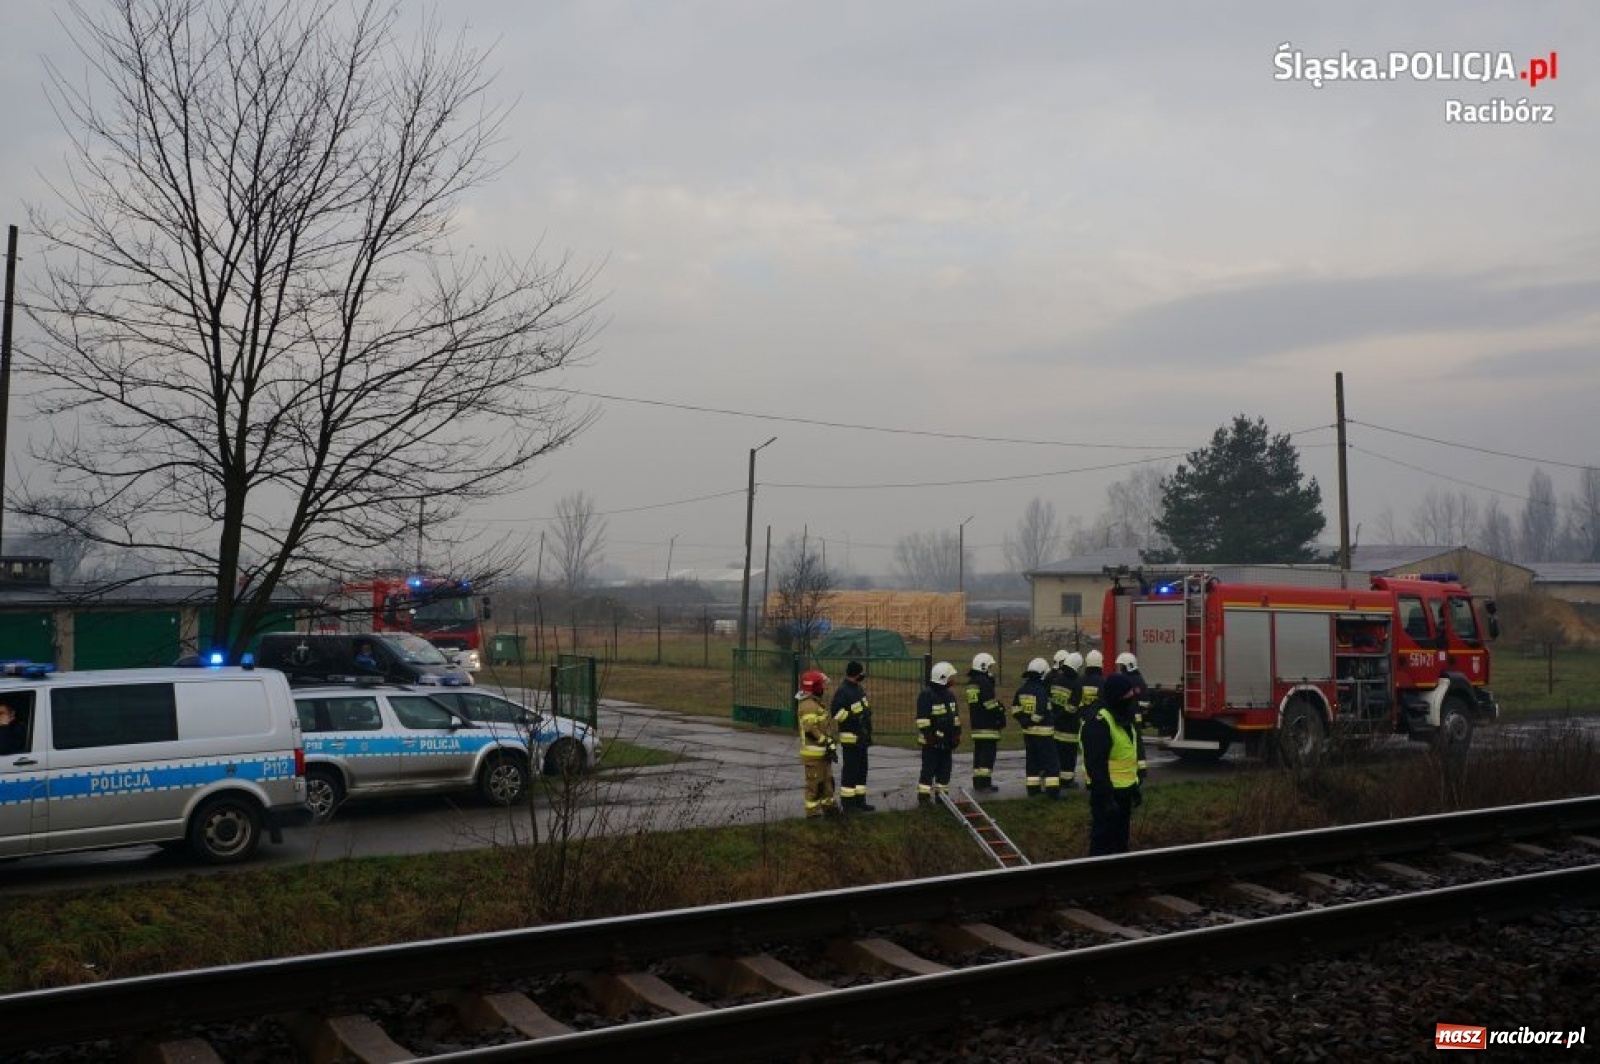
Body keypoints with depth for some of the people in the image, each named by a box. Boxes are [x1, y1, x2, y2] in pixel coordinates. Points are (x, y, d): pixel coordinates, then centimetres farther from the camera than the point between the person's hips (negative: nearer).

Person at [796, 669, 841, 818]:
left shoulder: (816, 703, 15)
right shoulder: (808, 706, -20)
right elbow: (811, 729, -26)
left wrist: (830, 743, 22)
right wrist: (827, 743, -22)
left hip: (822, 752, 11)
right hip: (813, 753, -11)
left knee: (827, 780, 19)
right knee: (815, 783, -3)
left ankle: (829, 806, 30)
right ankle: (813, 811, 4)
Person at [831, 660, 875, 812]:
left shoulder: (859, 689, 13)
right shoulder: (843, 691, -17)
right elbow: (836, 713, -24)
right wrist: (854, 717, -26)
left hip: (861, 737, 10)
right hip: (850, 738, -10)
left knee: (862, 770, 14)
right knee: (850, 770, -4)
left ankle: (859, 801, 23)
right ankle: (848, 803, 2)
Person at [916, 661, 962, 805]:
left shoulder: (950, 694, 12)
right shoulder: (927, 695, -14)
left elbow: (956, 716, 19)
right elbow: (922, 718, -16)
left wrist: (957, 734, 14)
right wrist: (929, 735, -19)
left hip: (946, 740, 8)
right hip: (932, 740, -8)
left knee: (945, 768, 11)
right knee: (929, 768, -5)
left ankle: (942, 793, 20)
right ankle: (923, 796, -1)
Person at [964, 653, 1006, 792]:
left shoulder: (971, 682, 16)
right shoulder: (984, 682, -14)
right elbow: (991, 704, -16)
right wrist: (1000, 718, -7)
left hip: (976, 723, 9)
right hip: (988, 726, -9)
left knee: (978, 754, 12)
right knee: (988, 753, -7)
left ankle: (977, 782, 15)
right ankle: (985, 782, -8)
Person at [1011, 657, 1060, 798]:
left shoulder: (1022, 690, 6)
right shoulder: (1042, 691, -19)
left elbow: (1015, 709, 8)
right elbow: (1041, 712, -25)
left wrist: (1024, 720, 8)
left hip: (1028, 731, 8)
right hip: (1044, 731, -8)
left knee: (1032, 761, 15)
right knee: (1051, 762, -1)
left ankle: (1033, 788, 18)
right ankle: (1053, 790, -3)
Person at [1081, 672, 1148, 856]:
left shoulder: (1124, 716, 11)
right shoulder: (1099, 721, -21)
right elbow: (1096, 764, -25)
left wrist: (1136, 785, 19)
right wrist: (1106, 797, -26)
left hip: (1124, 789, 10)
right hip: (1107, 791, -10)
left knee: (1121, 839, 18)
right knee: (1103, 840, -2)